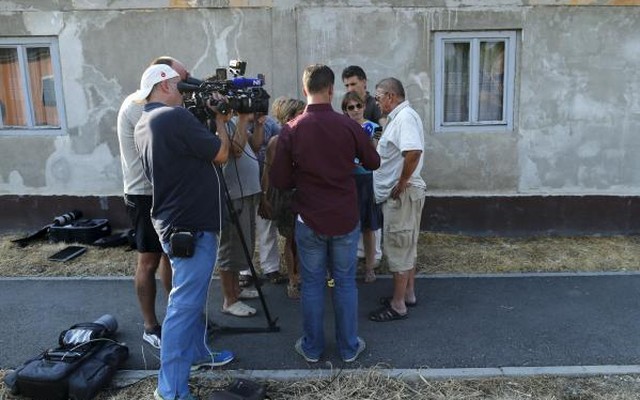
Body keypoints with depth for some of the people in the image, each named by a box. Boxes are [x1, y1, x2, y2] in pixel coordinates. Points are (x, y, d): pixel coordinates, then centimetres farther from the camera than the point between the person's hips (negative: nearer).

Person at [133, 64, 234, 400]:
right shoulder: (174, 116, -19)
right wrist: (219, 117, 3)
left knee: (192, 297, 22)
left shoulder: (144, 125, 11)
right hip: (190, 225, -10)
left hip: (178, 221, 10)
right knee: (184, 305, -4)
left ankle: (196, 353, 38)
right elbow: (221, 154, -12)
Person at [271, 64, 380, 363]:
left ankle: (312, 348, 25)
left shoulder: (291, 130, -9)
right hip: (346, 218, 0)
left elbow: (279, 181, -6)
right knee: (345, 283, 13)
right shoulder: (348, 126, -9)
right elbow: (373, 162, 6)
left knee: (312, 284, 12)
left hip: (309, 220, 0)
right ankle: (349, 348, 25)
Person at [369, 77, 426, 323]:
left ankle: (398, 305, 8)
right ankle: (408, 294, 31)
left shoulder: (405, 116, -18)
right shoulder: (398, 117, 14)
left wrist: (401, 184, -24)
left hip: (402, 194, -10)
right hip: (398, 194, 10)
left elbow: (413, 152, -33)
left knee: (398, 249, -2)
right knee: (406, 246, 18)